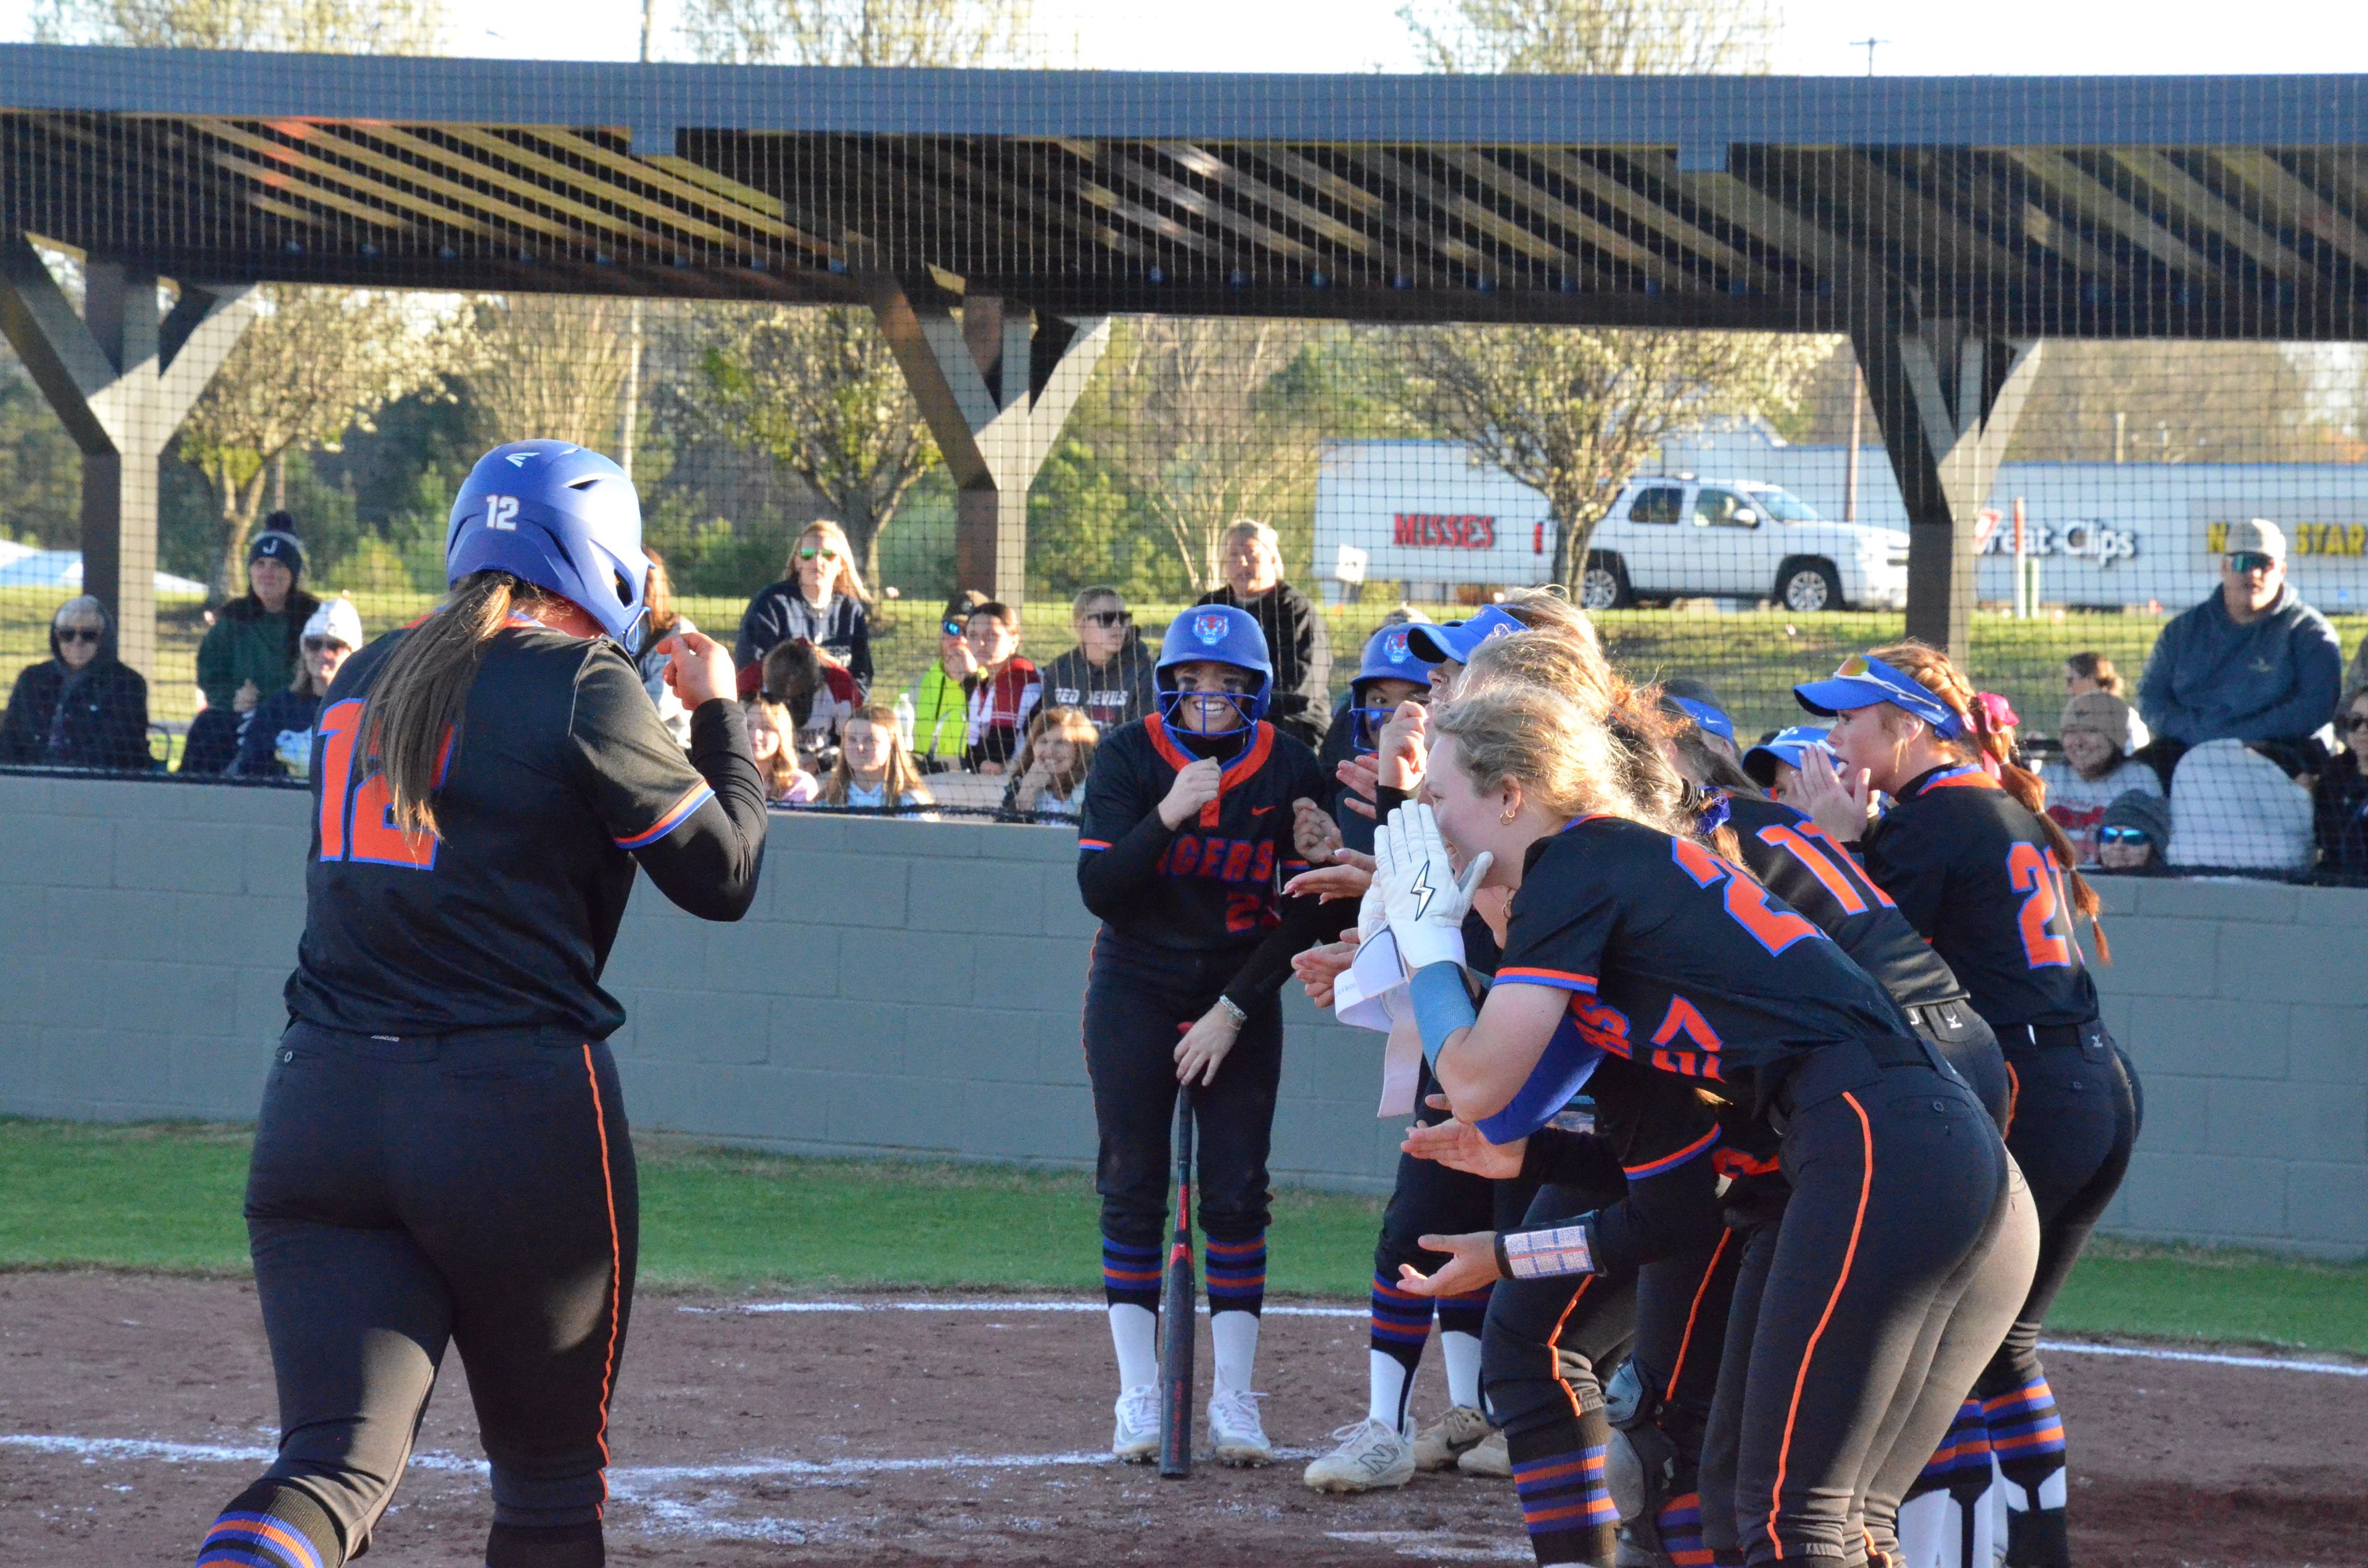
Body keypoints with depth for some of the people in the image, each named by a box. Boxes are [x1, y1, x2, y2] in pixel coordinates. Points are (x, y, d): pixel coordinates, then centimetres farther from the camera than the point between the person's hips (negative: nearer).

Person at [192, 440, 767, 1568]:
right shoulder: (581, 687, -5)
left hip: (320, 1103, 4)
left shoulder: (365, 681, 14)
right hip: (521, 1114, -4)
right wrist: (720, 715, 17)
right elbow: (724, 874, 2)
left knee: (336, 1462, -5)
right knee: (551, 1476, 13)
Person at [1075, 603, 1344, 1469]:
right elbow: (1098, 888, -16)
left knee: (1237, 1192, -5)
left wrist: (1234, 1010, -10)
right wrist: (1167, 816, -30)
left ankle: (1234, 1400, -2)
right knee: (1133, 1189, -3)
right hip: (1135, 993, 0)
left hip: (1241, 997, 0)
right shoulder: (1129, 757, -9)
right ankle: (1138, 1399, -1)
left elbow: (1308, 910, -4)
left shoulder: (1288, 769, -7)